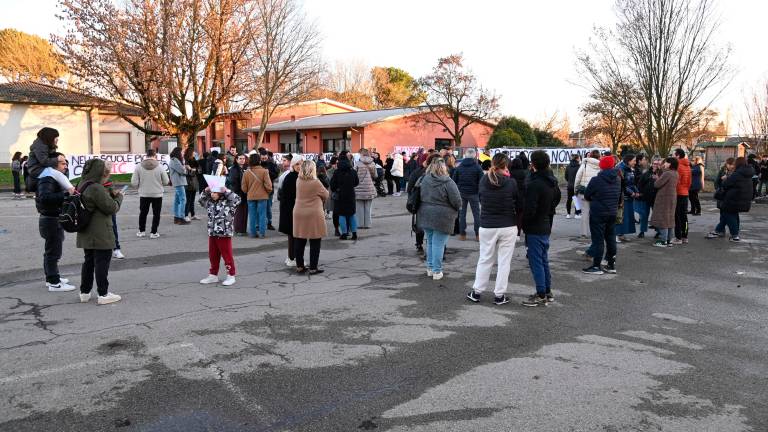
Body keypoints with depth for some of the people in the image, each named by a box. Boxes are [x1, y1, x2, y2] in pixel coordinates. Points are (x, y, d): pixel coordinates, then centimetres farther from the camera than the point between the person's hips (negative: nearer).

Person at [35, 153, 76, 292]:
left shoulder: (55, 177, 15)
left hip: (55, 219, 11)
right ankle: (54, 283, 2)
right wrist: (66, 194, -35)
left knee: (51, 251, 20)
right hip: (51, 220, -11)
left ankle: (51, 278, 32)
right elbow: (45, 197, -34)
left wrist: (70, 192, 1)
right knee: (53, 252, -4)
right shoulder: (47, 179, -19)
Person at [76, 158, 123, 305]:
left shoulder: (82, 186, 9)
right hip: (100, 235, -9)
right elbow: (112, 208, -17)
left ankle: (84, 292, 26)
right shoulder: (96, 188, -22)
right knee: (102, 262, 0)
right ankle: (103, 294, 7)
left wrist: (110, 194, 2)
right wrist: (119, 197, -1)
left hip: (86, 234, 9)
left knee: (88, 261, 18)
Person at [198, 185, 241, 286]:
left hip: (224, 234, -6)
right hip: (212, 234, 6)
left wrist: (226, 191, -20)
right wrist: (205, 191, 7)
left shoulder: (228, 202, -10)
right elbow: (201, 200, 22)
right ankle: (213, 275, 27)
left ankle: (231, 275, 12)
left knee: (227, 255, 2)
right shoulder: (210, 202, 8)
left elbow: (237, 199, -23)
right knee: (213, 255, 14)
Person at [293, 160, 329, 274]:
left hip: (299, 214, 5)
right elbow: (326, 195, -1)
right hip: (314, 215, -5)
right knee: (315, 243, 3)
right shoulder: (316, 183, -13)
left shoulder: (298, 181, -1)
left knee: (299, 242, 12)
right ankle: (313, 268, 5)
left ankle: (299, 266, 19)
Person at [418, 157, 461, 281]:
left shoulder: (424, 180, 2)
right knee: (438, 244, 3)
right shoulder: (448, 182, -15)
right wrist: (455, 209, 8)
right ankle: (436, 271, 10)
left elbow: (419, 197, 12)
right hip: (442, 218, -5)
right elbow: (457, 202, -13)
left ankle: (430, 268, 28)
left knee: (430, 242, 19)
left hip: (426, 216, 5)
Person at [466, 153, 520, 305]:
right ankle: (499, 295, 13)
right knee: (504, 261, 8)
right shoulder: (511, 183, -12)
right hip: (508, 227, -2)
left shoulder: (483, 181, -4)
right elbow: (518, 205, -3)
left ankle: (477, 292, 20)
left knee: (485, 259, 15)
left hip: (487, 226, 2)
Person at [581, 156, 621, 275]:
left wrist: (593, 199, 13)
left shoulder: (596, 180, -16)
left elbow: (586, 196, -7)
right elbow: (620, 195, 15)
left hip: (598, 214, -6)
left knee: (598, 239, -2)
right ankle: (611, 265, 19)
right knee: (611, 238, 12)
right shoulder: (617, 180, 5)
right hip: (612, 213, 6)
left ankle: (596, 266, 0)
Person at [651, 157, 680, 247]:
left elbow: (657, 184, -19)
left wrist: (656, 178, 0)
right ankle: (669, 240, 19)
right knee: (670, 219, 13)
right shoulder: (676, 174, 8)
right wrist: (658, 178, 6)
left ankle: (663, 241, -2)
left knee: (663, 219, -3)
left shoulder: (667, 173, -19)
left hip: (664, 198, -9)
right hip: (673, 198, 9)